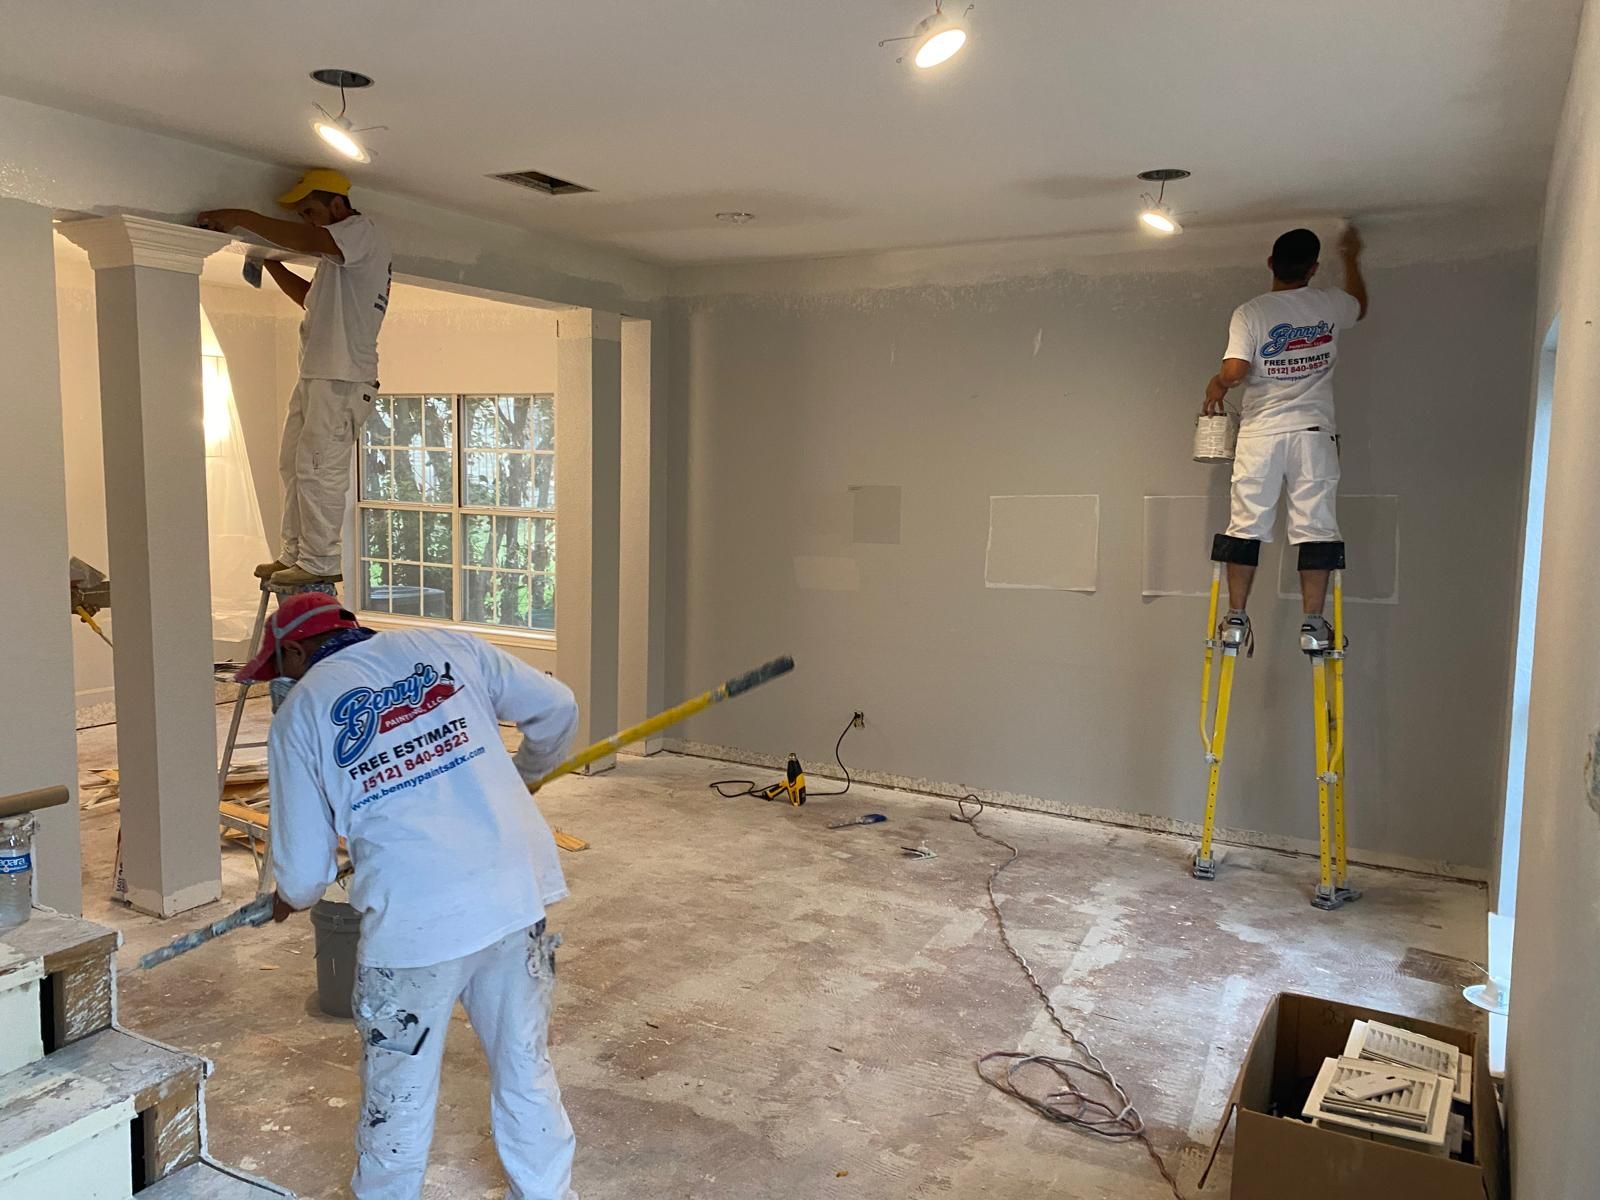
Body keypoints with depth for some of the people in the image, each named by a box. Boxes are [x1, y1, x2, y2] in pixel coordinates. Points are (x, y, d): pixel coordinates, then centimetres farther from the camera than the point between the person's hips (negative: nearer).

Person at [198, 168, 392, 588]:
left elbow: (304, 240, -24)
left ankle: (320, 562, -6)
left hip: (342, 379, -11)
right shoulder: (339, 256, 24)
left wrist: (239, 217, -18)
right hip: (315, 376, 11)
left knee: (319, 470, -11)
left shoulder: (361, 231, -6)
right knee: (293, 466, 12)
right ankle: (293, 555, 18)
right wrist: (269, 263, 23)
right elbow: (309, 297, 32)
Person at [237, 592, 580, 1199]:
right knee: (527, 1073, 21)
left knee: (399, 1102, 19)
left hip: (415, 923, -3)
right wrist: (525, 773, 31)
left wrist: (290, 898, 29)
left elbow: (305, 870, 5)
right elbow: (557, 708, 11)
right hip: (517, 896, 3)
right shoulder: (446, 645, 8)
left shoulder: (300, 712, 4)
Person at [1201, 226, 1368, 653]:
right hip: (1313, 433, 1)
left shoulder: (1250, 312, -4)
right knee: (1316, 529, 2)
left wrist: (1214, 388, 7)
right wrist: (1351, 260, 46)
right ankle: (1313, 624, 0)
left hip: (1260, 433, -1)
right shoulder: (1330, 304, 5)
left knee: (1246, 527, 4)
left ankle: (1235, 619, 6)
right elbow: (1360, 305, 30)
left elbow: (1234, 372, -16)